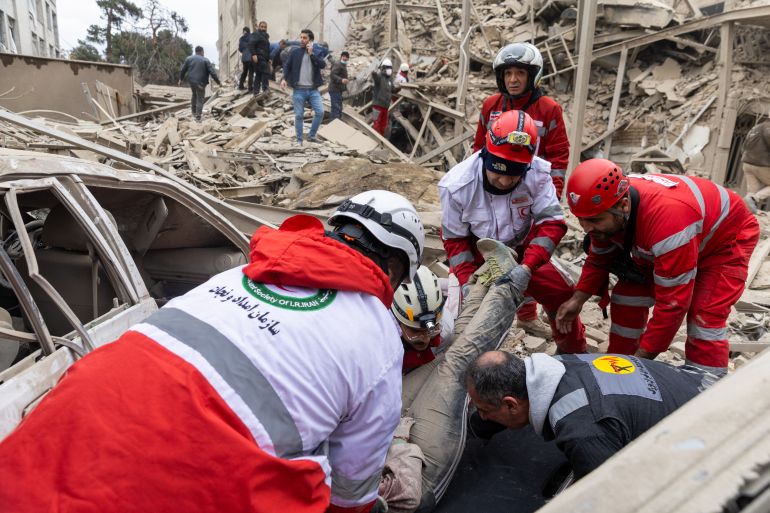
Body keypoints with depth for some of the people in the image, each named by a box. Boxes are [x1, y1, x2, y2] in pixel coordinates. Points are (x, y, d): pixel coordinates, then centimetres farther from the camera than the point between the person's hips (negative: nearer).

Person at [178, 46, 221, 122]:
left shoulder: (189, 59, 5)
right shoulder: (205, 60, -6)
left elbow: (183, 70, 10)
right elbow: (212, 72, -11)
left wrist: (181, 79, 22)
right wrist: (218, 81, -4)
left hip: (191, 81, 5)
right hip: (200, 82, -5)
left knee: (194, 95, 26)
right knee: (200, 99, 2)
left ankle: (194, 112, 32)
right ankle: (198, 117, -1)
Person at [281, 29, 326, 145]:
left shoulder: (316, 52, 9)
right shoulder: (294, 52, 5)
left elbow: (323, 65, -7)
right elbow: (287, 65, 2)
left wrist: (311, 53, -12)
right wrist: (284, 78, -14)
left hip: (313, 89, 2)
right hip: (299, 89, -1)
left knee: (320, 112, -8)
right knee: (299, 115, 1)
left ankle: (311, 135, 9)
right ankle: (299, 140, 14)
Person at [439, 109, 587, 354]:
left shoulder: (538, 173, -27)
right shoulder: (457, 186, -28)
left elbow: (552, 223, -25)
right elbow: (455, 240, -15)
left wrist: (526, 268, -39)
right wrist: (469, 282, -26)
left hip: (522, 252, 2)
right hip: (477, 257, -2)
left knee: (562, 294, 3)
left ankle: (574, 350, 32)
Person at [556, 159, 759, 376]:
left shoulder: (668, 219, -46)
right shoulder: (604, 205, -23)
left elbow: (673, 303, -39)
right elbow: (599, 258, -5)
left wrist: (640, 359, -32)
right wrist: (577, 299, -18)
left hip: (727, 237, -6)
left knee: (705, 319, -20)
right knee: (628, 297, -4)